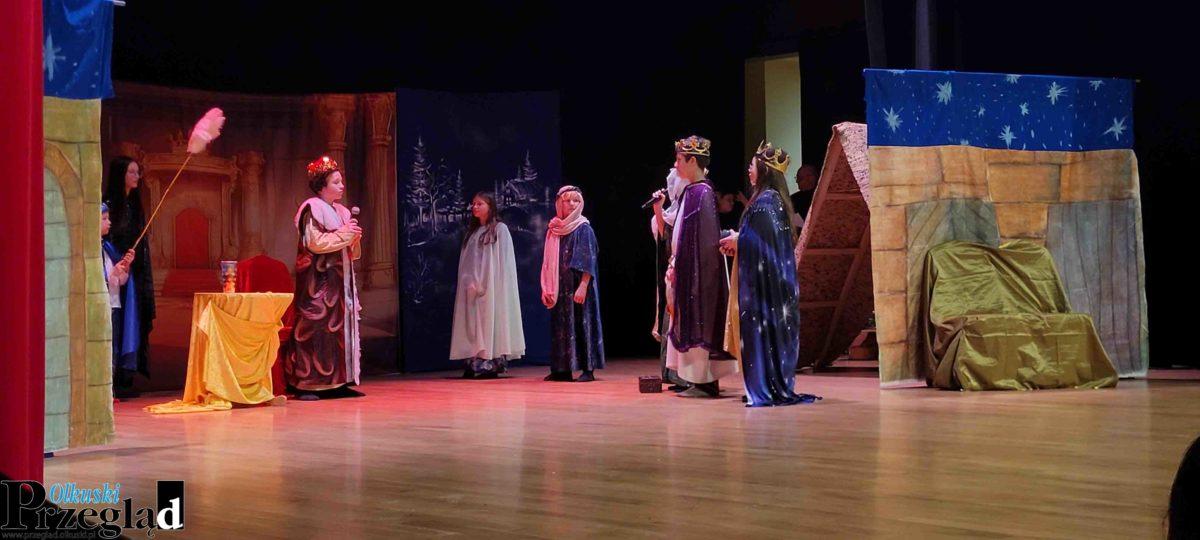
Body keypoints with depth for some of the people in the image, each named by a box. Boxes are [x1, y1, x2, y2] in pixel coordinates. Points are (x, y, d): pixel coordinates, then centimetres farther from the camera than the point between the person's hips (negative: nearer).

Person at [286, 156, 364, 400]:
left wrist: (354, 237, -1)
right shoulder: (312, 208, -7)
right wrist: (343, 234, -14)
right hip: (318, 281, -8)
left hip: (340, 281, 8)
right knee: (315, 328, -10)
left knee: (341, 328, 6)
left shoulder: (342, 212, 17)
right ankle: (306, 384, -9)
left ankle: (338, 382, 10)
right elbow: (315, 242, -18)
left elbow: (351, 253, 19)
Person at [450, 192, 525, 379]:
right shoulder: (471, 232, 17)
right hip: (472, 288, 5)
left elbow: (504, 260, -6)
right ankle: (473, 363, -2)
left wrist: (485, 284, -12)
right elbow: (465, 262, 14)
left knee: (491, 320, -8)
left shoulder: (500, 229, 1)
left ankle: (493, 365, -8)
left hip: (492, 286, -5)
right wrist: (469, 282, 0)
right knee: (473, 325, 0)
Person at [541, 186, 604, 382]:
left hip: (577, 286, -5)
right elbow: (548, 262, 15)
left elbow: (588, 262, -9)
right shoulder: (553, 230, 12)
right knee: (560, 325, 6)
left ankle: (588, 369, -3)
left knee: (581, 322, -5)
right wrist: (546, 288, 10)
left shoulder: (583, 229, -3)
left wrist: (583, 286, -18)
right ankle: (562, 369, 10)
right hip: (559, 288, 5)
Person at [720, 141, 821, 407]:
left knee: (763, 328, -6)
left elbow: (762, 240, -19)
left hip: (765, 278, -10)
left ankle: (767, 389, -3)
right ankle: (777, 386, 15)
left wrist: (737, 240, -3)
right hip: (768, 277, 10)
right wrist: (738, 241, 12)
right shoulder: (772, 198, 14)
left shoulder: (765, 200, -15)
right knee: (772, 329, 11)